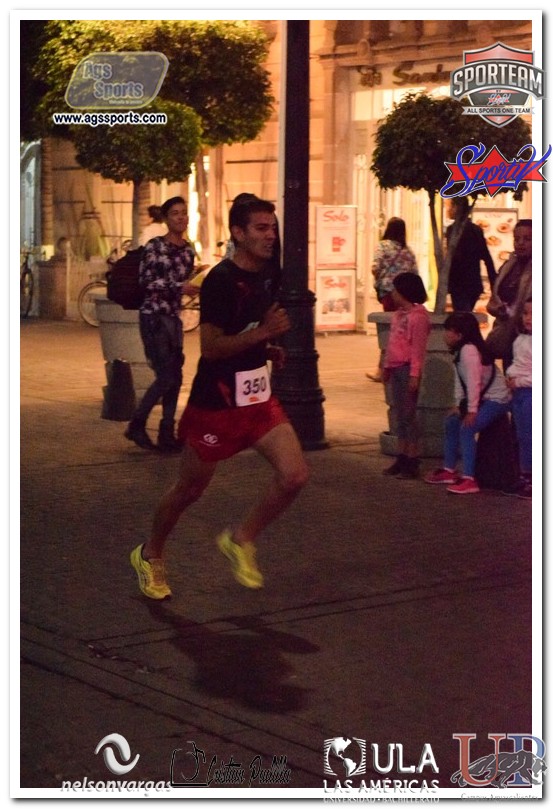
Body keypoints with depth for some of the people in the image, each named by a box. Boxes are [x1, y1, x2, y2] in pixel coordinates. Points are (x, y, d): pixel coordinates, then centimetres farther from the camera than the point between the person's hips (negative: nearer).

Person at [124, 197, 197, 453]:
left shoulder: (188, 250, 12)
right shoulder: (155, 246, -8)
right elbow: (146, 281, -14)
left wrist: (195, 286, 3)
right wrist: (179, 287, -20)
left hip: (173, 317, 7)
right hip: (153, 316, -7)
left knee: (175, 378, 6)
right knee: (166, 377, -10)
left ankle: (167, 434, 13)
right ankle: (136, 426, 5)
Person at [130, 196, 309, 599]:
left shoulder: (265, 276, 7)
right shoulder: (221, 280, -19)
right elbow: (210, 347, -24)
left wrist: (270, 349, 6)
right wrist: (264, 333, -30)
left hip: (259, 396, 7)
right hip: (216, 400, -7)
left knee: (295, 475, -9)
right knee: (189, 489, 9)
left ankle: (241, 539, 14)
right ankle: (150, 556, 34)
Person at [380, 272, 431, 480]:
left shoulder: (417, 316, -13)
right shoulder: (398, 314, 14)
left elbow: (418, 348, -17)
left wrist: (414, 374, -20)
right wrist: (386, 366, 18)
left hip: (407, 369, -9)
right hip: (396, 368, 9)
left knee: (408, 414, -5)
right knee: (400, 415, 12)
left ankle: (412, 462, -1)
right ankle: (402, 458, 17)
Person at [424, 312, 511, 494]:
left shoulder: (469, 350, -23)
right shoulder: (461, 350, 7)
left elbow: (474, 381, -27)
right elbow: (460, 380, 9)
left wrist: (472, 410, -25)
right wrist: (458, 404, 2)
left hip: (496, 399, -11)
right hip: (484, 397, 11)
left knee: (466, 429, -23)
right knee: (451, 422, 16)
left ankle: (468, 480, -24)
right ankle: (449, 471, 25)